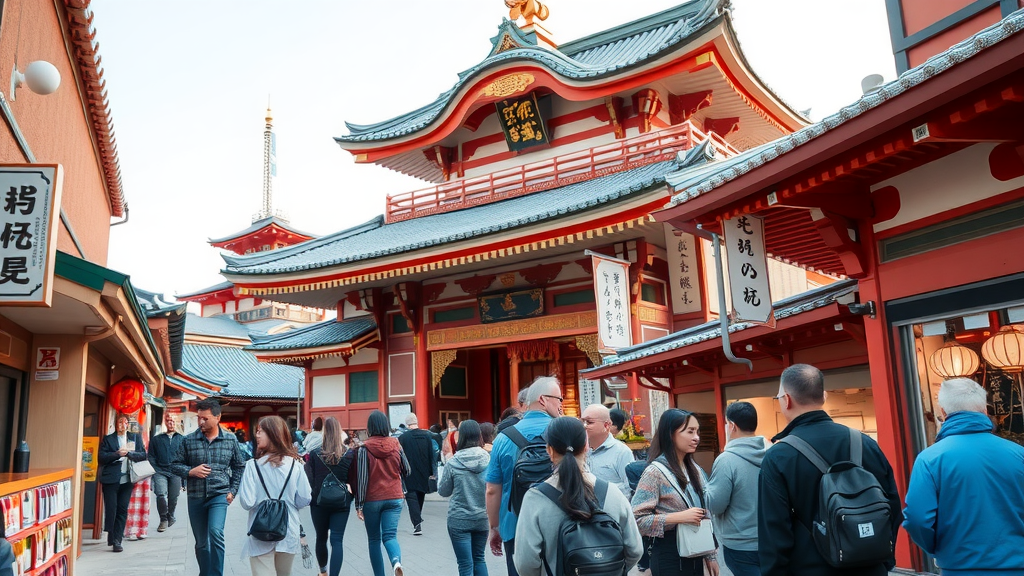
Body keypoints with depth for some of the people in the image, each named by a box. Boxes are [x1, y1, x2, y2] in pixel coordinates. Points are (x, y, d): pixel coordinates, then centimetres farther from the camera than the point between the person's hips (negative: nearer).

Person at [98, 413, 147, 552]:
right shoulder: (108, 439, 7)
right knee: (111, 509, -3)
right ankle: (111, 537, 11)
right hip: (111, 479, -2)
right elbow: (102, 458, -2)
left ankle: (117, 540, 8)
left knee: (122, 510, 2)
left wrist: (128, 453, -10)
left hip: (127, 480, 2)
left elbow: (143, 455, 5)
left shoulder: (135, 438, 12)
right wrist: (117, 454, -15)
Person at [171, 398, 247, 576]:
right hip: (195, 497, 2)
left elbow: (239, 467, 9)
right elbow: (175, 465, 5)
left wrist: (233, 491, 2)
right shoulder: (188, 440, -3)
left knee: (216, 533, -22)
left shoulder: (230, 439, -2)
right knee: (201, 543, 12)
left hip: (219, 495, -2)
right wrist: (190, 471, -14)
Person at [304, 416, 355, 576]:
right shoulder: (349, 454, -5)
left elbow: (309, 479, -6)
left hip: (319, 502, 1)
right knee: (337, 540, 0)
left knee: (321, 538, 19)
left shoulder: (314, 454, -6)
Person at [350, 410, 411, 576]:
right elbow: (406, 471, 9)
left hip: (372, 500, -1)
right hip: (394, 498, 2)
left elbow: (361, 478, -11)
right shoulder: (396, 445, -1)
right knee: (390, 536, -1)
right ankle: (396, 561, -29)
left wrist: (359, 505, -6)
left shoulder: (365, 449, -9)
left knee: (374, 539, 13)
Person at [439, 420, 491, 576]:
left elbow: (443, 491, 0)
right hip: (482, 518, 2)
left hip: (459, 520, -2)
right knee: (479, 558, 20)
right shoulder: (489, 459, -9)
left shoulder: (453, 463, -12)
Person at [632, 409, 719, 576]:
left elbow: (705, 516, 13)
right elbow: (637, 519, -19)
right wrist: (679, 517, -23)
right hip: (669, 556, -6)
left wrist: (710, 555, 12)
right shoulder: (655, 472, -14)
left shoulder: (695, 469, 7)